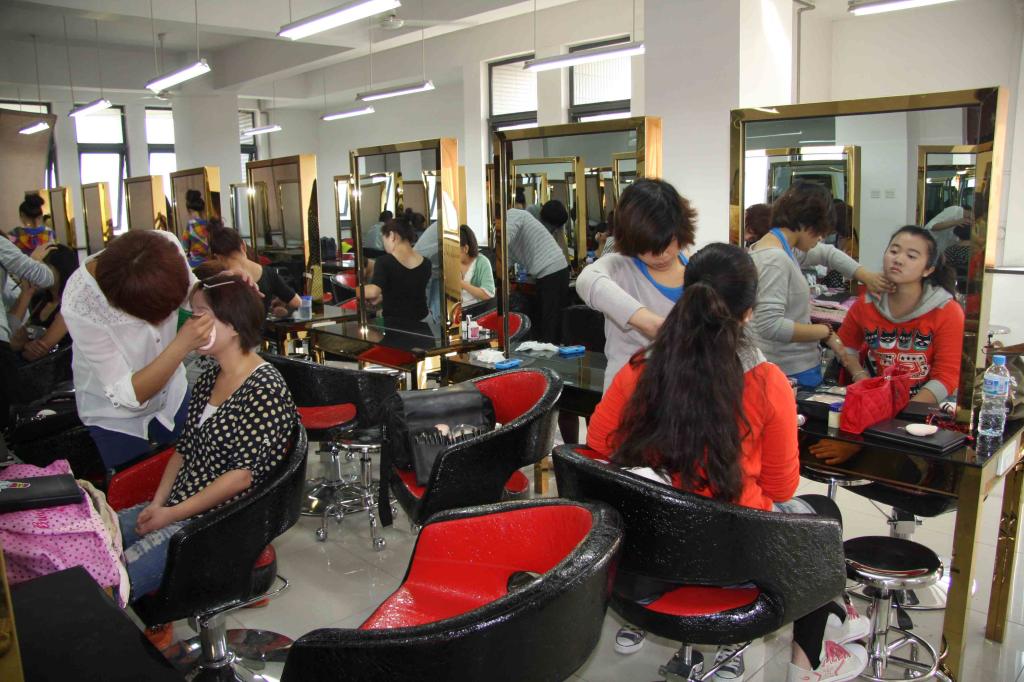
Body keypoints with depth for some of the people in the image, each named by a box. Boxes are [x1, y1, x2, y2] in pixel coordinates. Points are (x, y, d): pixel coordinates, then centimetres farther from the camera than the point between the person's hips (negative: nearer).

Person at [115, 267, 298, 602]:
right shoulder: (208, 380, 12)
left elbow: (246, 474, -19)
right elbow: (183, 448, 15)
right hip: (172, 508, 8)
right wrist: (158, 503, 0)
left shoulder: (265, 389, -16)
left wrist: (172, 513, -14)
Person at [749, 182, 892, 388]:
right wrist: (823, 331, -17)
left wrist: (866, 276, 12)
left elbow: (827, 253, 24)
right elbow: (769, 325, -30)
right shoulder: (775, 259, -22)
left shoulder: (781, 248, 8)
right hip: (793, 375, -10)